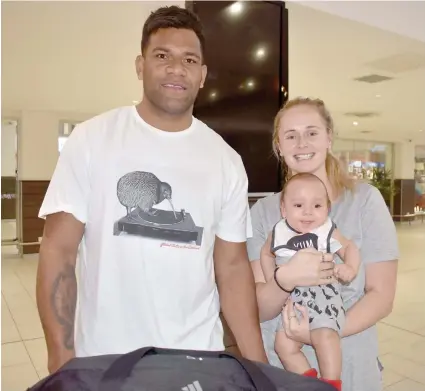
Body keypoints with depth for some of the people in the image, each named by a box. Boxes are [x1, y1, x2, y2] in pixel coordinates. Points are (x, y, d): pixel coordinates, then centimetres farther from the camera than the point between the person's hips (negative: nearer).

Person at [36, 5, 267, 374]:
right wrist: (61, 357, -10)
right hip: (103, 360, -1)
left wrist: (258, 365, -1)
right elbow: (58, 250, -6)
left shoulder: (226, 160, -1)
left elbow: (232, 266, 1)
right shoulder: (91, 139, -7)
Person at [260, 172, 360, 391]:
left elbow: (349, 248, 9)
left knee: (325, 336, -25)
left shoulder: (327, 231, -3)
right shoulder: (278, 233, 4)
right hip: (291, 299, 4)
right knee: (284, 345, -5)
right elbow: (266, 254, 22)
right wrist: (272, 280, 12)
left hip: (322, 293, -3)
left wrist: (350, 268, -12)